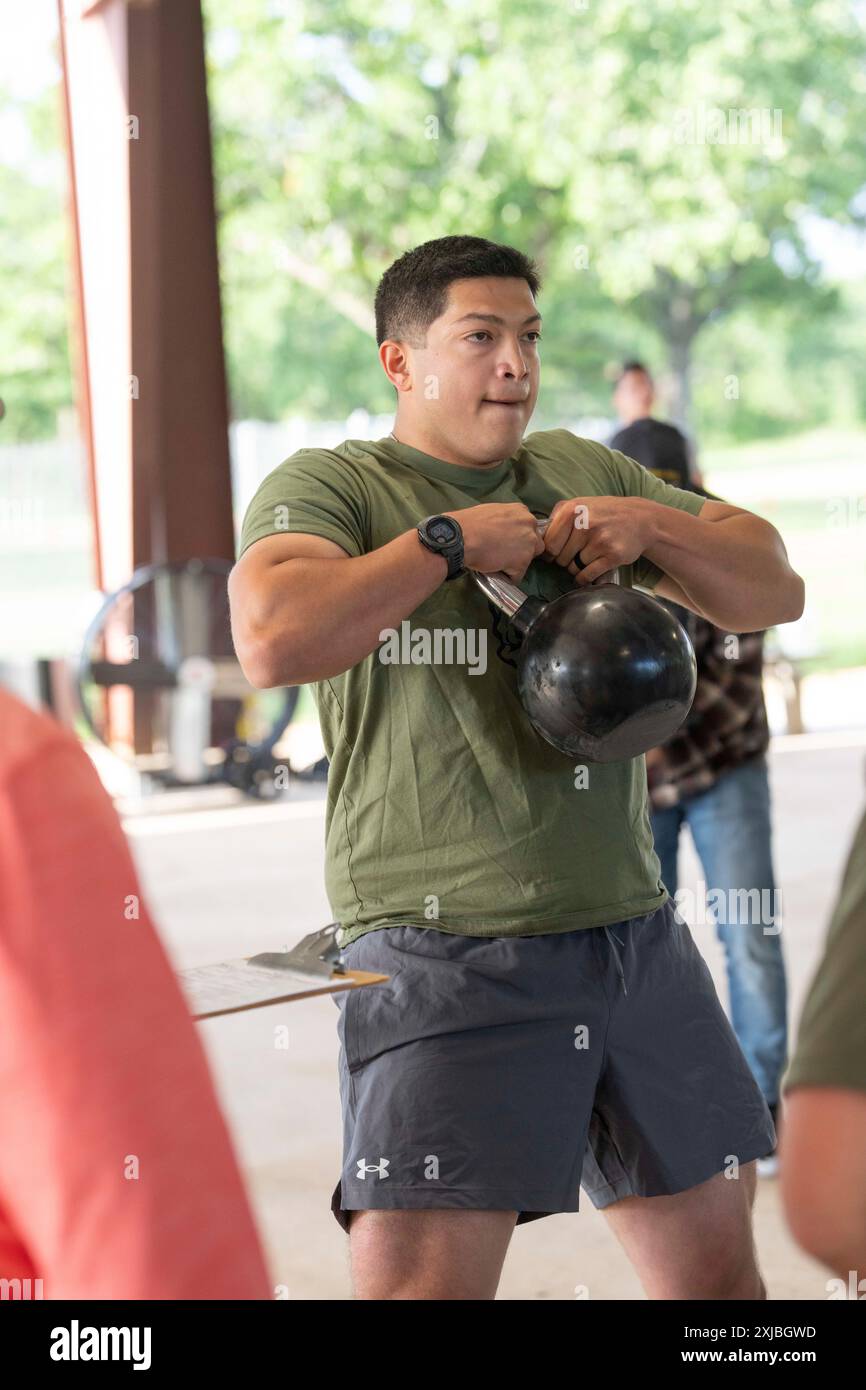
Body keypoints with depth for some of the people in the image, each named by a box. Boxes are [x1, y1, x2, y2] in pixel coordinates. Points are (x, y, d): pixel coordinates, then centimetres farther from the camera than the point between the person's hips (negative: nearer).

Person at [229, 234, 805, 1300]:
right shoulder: (328, 485, -2)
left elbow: (776, 590, 16)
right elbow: (272, 641, -22)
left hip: (634, 934, 6)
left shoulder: (586, 475, 16)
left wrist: (648, 527, -3)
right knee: (421, 1278, -10)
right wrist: (451, 539, -15)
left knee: (716, 1265, 13)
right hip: (446, 956, -6)